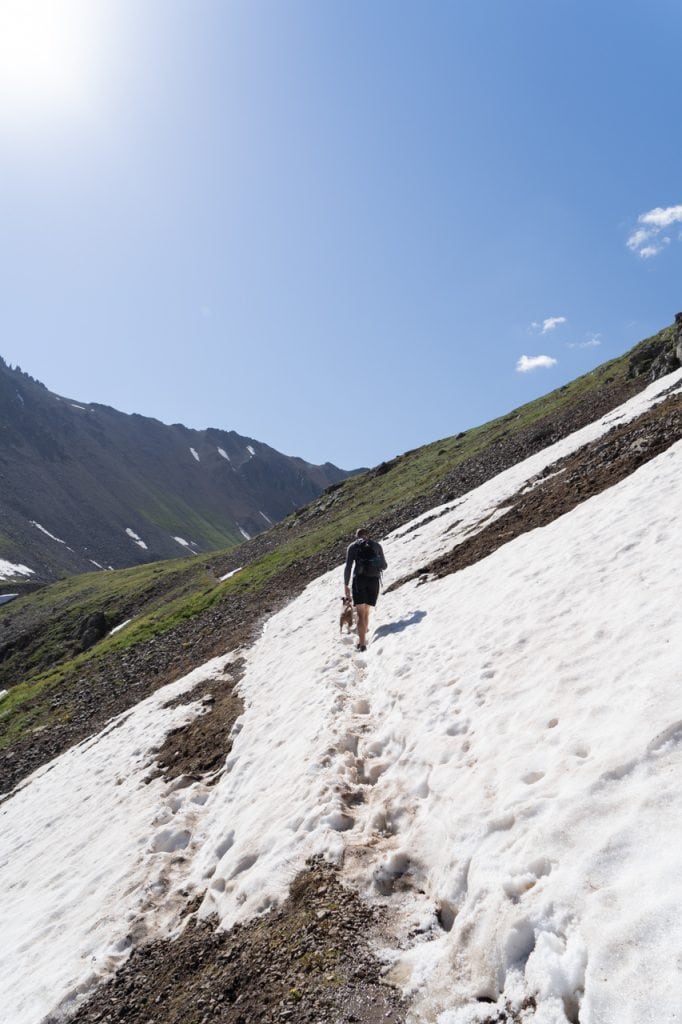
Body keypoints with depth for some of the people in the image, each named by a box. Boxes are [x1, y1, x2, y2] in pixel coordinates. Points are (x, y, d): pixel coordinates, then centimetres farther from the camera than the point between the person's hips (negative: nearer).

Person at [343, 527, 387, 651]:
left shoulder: (353, 546, 8)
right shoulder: (377, 545, 13)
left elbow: (348, 567, -1)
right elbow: (384, 566, 17)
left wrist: (346, 585, 4)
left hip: (359, 579, -2)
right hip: (374, 580, 2)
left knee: (361, 614, -5)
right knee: (366, 612, 17)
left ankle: (362, 643, -17)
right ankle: (363, 639, 26)